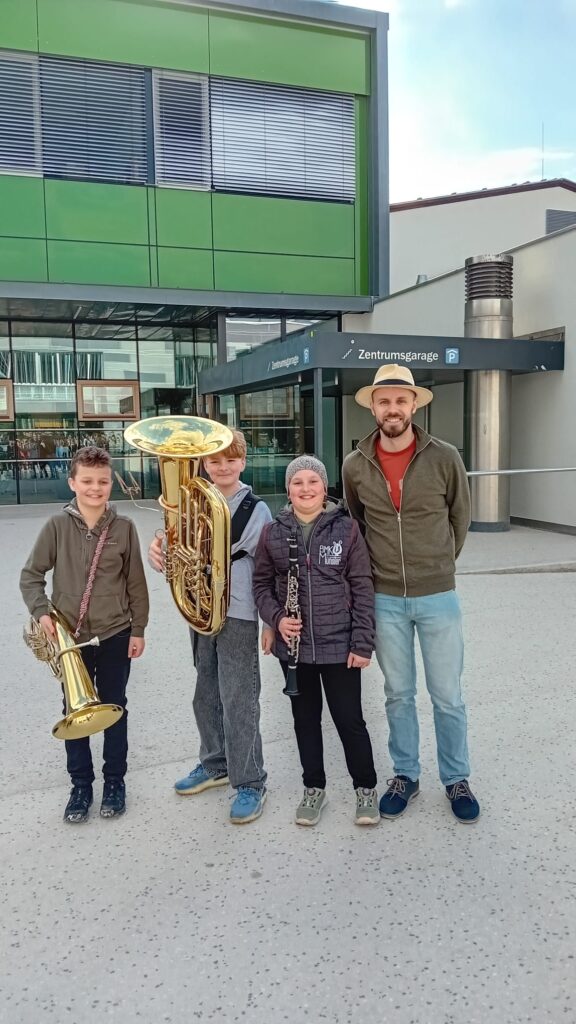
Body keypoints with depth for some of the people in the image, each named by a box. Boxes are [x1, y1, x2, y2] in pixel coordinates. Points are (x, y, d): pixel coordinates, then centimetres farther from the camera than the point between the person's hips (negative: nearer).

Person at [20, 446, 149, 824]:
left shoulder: (124, 527, -7)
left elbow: (135, 582, -1)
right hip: (71, 636, 1)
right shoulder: (57, 526, -7)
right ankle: (81, 785, 29)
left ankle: (115, 782, 30)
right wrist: (42, 611, -14)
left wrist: (138, 629, -1)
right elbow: (31, 575, 0)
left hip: (115, 636, 0)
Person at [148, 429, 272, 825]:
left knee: (239, 702, -2)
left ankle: (250, 782, 13)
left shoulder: (256, 510, -7)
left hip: (238, 616, -5)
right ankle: (216, 764, 37)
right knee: (207, 696, 18)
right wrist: (159, 550, -18)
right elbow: (176, 558, 5)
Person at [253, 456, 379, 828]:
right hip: (293, 644, 3)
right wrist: (276, 617, -10)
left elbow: (362, 588, -6)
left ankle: (366, 788, 28)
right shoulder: (273, 533, -1)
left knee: (349, 719, 6)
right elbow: (262, 584, 8)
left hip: (339, 644, -2)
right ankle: (314, 788, 34)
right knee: (305, 718, 16)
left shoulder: (346, 528, -7)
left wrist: (363, 643, -9)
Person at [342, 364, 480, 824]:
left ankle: (457, 780, 29)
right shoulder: (355, 466, -3)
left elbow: (460, 518, 6)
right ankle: (405, 776, 31)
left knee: (447, 696, 10)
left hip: (438, 597, -1)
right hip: (384, 600, 2)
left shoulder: (444, 458, -9)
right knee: (398, 695, 15)